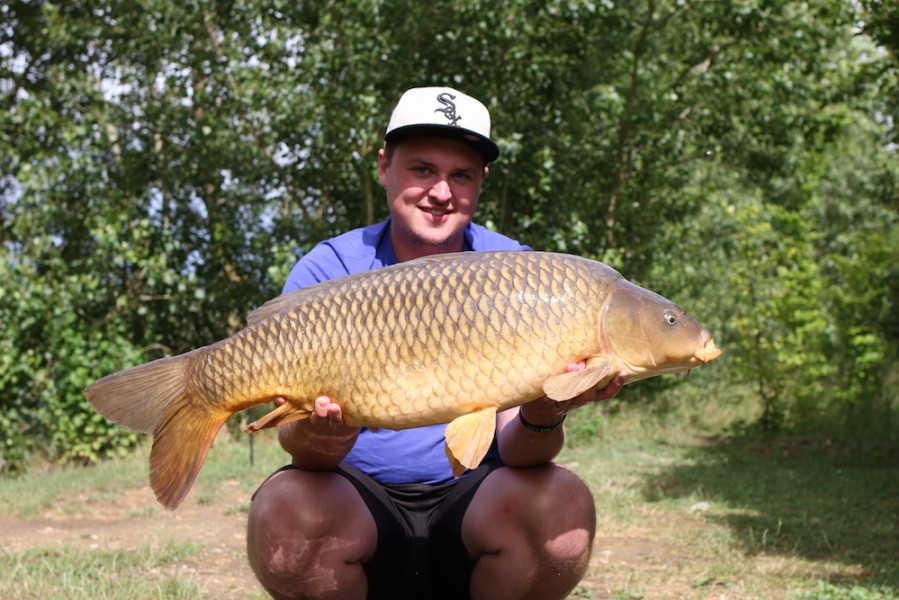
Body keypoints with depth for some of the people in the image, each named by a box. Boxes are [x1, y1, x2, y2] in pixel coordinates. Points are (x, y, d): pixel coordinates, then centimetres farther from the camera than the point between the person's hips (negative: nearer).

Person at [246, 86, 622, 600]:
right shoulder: (327, 273, -5)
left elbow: (516, 454, -11)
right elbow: (295, 438, -14)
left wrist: (543, 420, -35)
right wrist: (317, 437, -39)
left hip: (470, 499, 1)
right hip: (361, 500, 0)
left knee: (562, 505, -30)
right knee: (285, 513, -33)